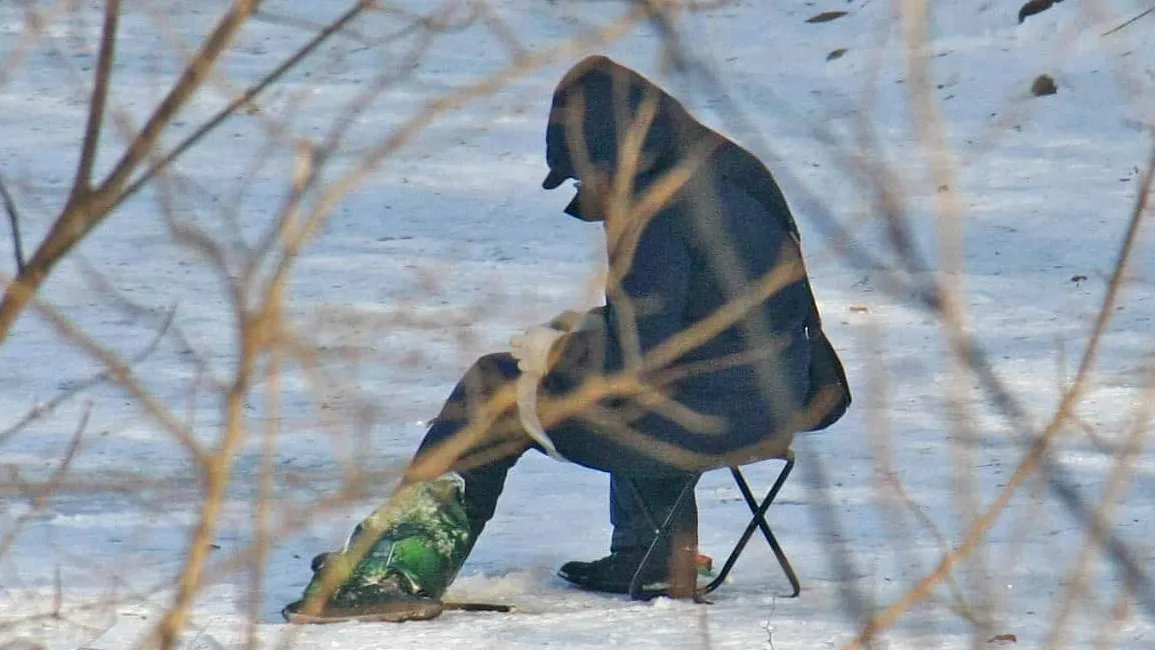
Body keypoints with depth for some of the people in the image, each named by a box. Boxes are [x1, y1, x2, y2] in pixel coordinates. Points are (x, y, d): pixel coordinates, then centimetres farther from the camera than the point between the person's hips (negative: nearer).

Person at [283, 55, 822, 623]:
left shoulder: (657, 213, -17)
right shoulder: (725, 175, 10)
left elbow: (635, 361, -19)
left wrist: (556, 353, -3)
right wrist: (595, 330, 14)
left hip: (708, 420, -9)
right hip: (776, 409, 9)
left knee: (497, 390, 1)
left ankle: (403, 572, 4)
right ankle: (655, 556, 34)